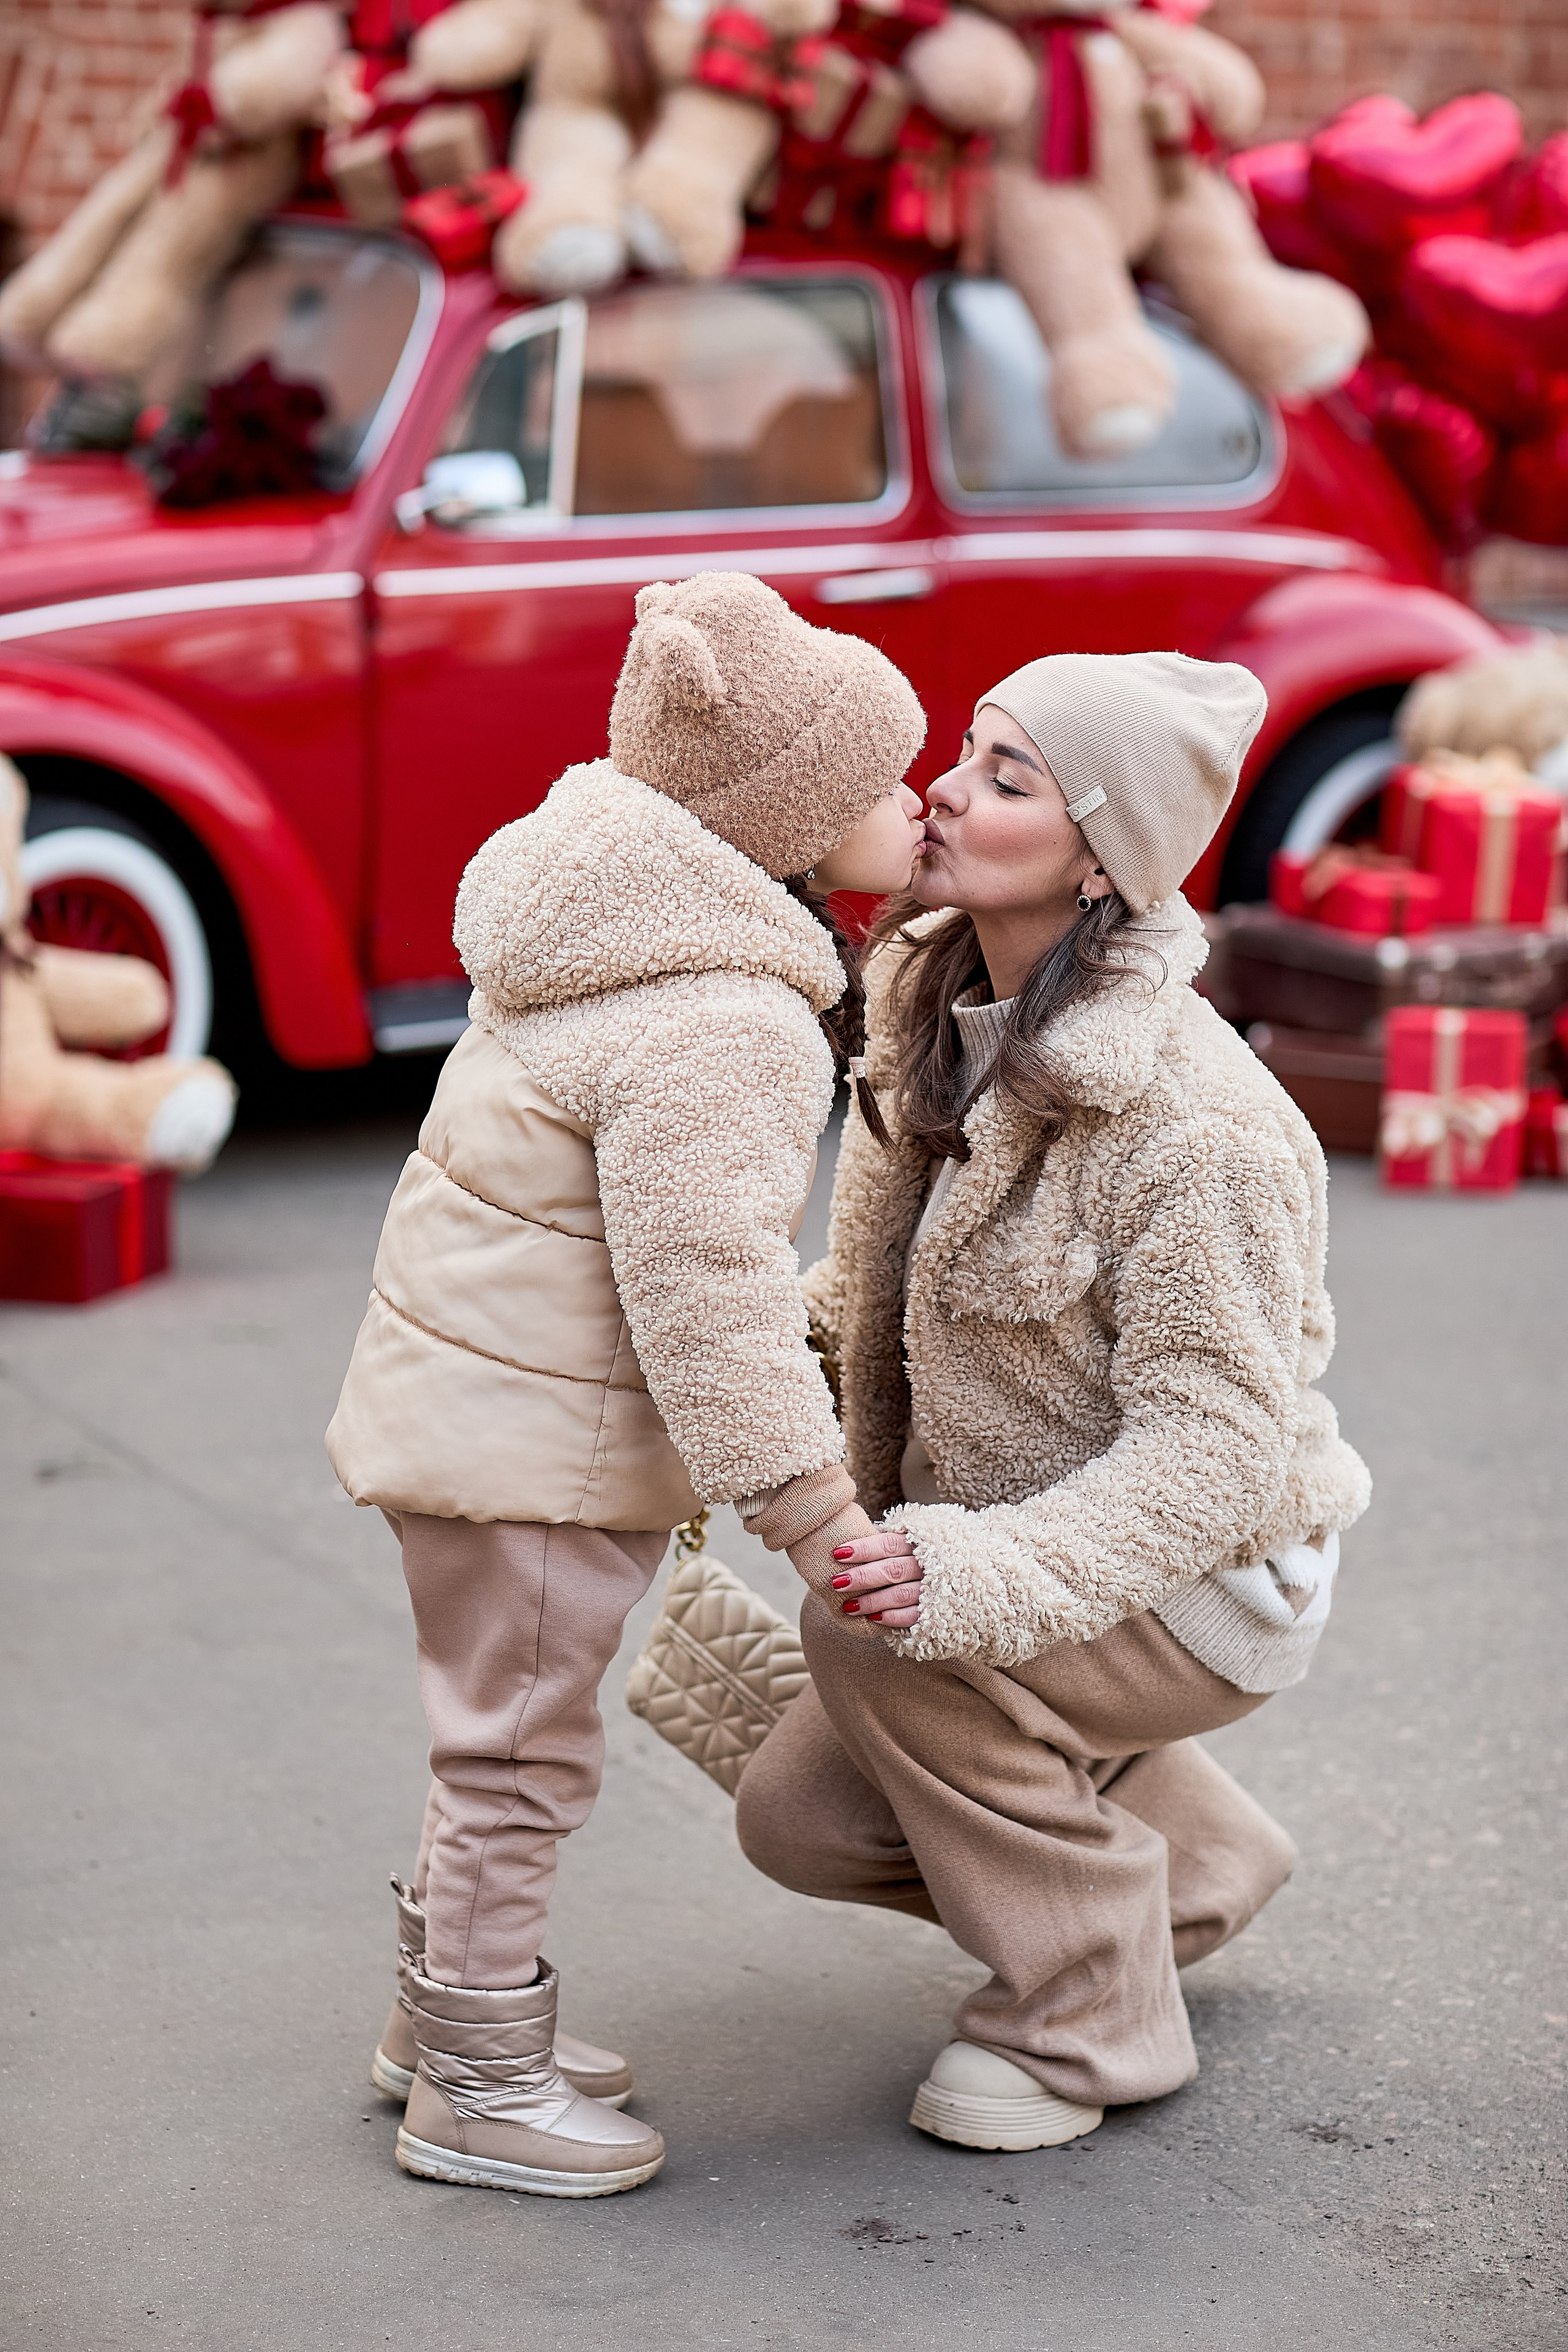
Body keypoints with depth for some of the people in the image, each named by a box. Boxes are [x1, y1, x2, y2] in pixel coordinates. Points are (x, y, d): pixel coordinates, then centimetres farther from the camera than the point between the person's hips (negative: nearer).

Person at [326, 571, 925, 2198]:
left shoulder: (649, 953, 6)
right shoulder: (720, 1029, -27)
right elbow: (702, 1282, -28)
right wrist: (807, 1496, -23)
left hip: (480, 1383, 11)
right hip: (531, 1443, -11)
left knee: (499, 1738, 23)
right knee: (518, 1758, 2)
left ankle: (442, 2013, 37)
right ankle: (476, 2088, 15)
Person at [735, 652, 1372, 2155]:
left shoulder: (1194, 1123, -30)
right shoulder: (935, 1005, -5)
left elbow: (1215, 1446, -30)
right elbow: (868, 1281, 12)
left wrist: (977, 1573, -42)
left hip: (1202, 1588, -8)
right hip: (980, 1522, 8)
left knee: (875, 1633, -29)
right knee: (798, 1817, 3)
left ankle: (1093, 2016, -8)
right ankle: (1192, 1859, 26)